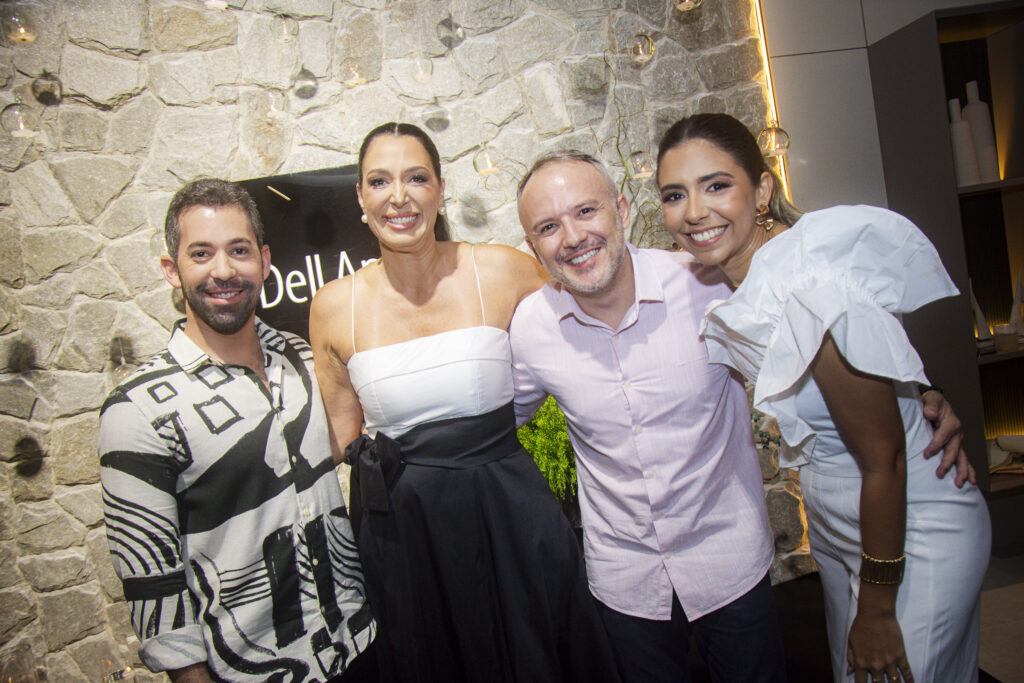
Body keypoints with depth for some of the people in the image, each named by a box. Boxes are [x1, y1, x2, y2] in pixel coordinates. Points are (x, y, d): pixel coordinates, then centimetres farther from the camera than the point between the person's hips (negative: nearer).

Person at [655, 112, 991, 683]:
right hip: (839, 526, 8)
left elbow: (884, 460, -24)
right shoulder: (745, 280, -5)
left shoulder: (813, 292, -31)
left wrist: (876, 610, -14)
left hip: (911, 536, -8)